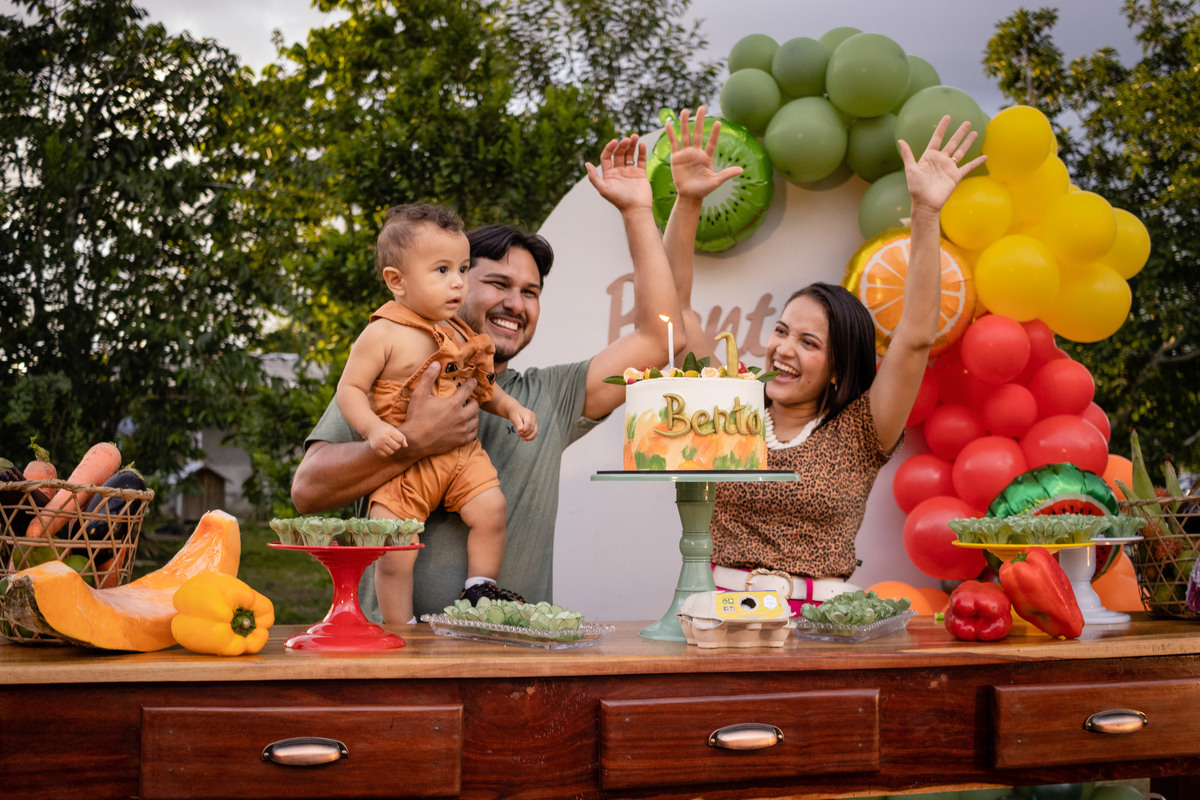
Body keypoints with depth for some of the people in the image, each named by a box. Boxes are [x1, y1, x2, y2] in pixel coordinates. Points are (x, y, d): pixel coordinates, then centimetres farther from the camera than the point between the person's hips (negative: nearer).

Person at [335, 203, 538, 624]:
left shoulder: (460, 333, 9)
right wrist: (373, 428, -26)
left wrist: (511, 407, 5)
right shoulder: (383, 334, -10)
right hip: (404, 461, -5)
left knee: (490, 508, -15)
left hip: (461, 452, 5)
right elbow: (350, 388, -9)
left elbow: (481, 384, 21)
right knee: (394, 550, -8)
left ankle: (480, 591, 7)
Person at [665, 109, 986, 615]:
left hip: (819, 622, -1)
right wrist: (688, 201, -4)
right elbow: (675, 307, 6)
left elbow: (915, 338, -6)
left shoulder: (858, 436, 5)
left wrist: (926, 213, -13)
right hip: (719, 617, 1)